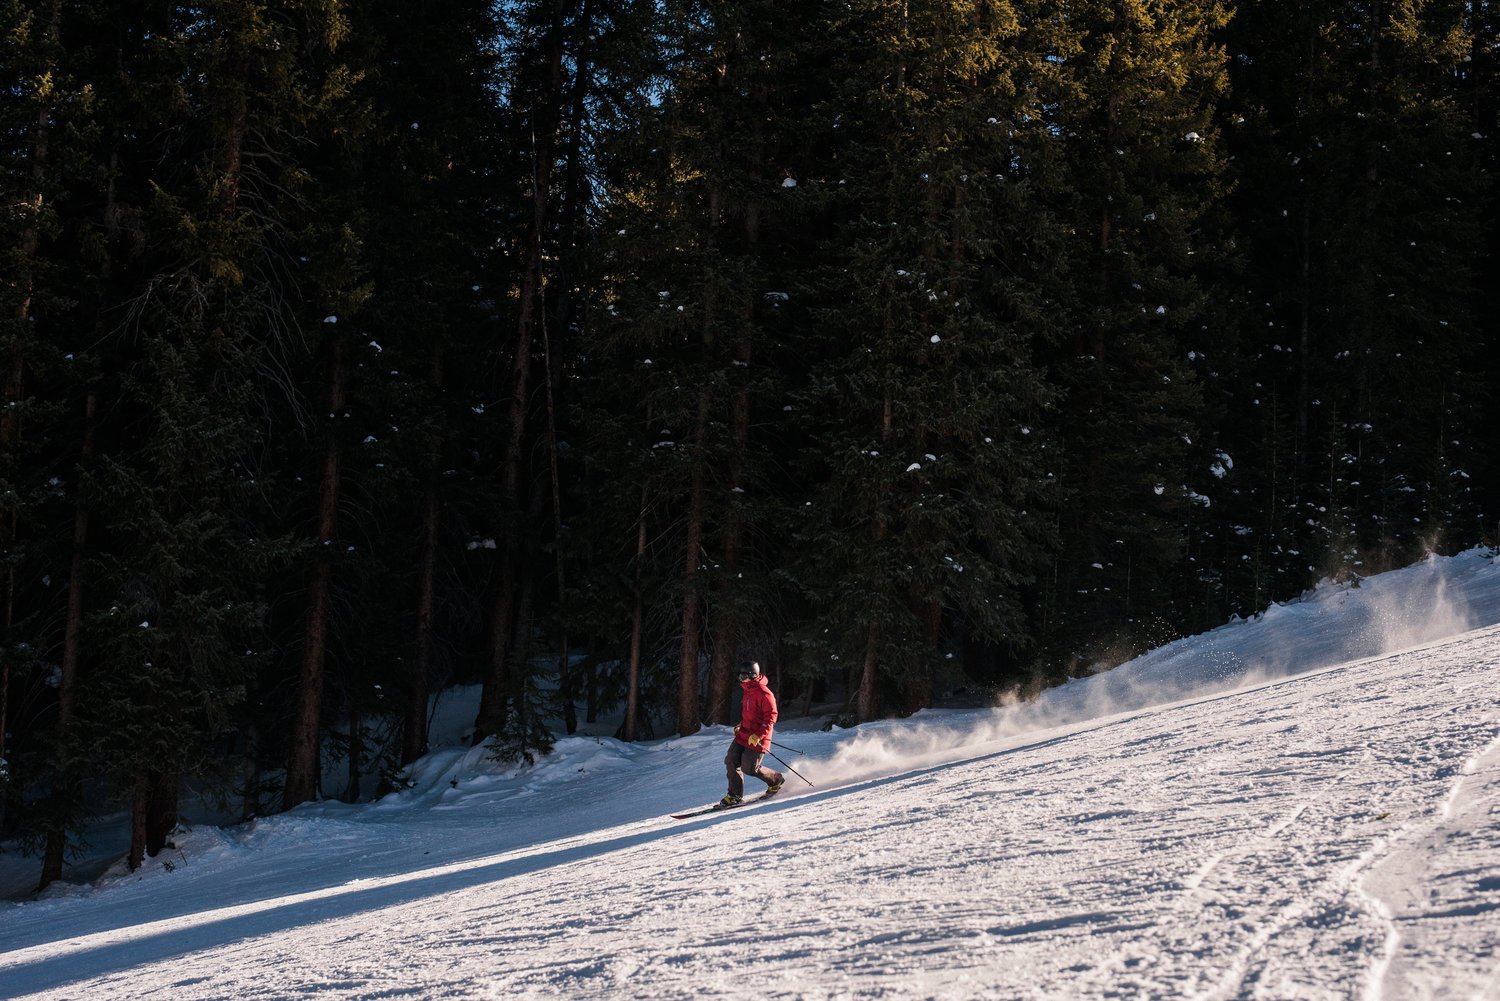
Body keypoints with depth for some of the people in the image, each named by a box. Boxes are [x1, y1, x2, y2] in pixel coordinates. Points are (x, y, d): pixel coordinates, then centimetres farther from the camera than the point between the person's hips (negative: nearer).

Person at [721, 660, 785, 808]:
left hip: (756, 739, -9)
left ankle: (776, 780, 18)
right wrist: (740, 725, 15)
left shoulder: (763, 693, -18)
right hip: (743, 735, 9)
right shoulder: (748, 691, 13)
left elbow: (771, 716, -21)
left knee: (749, 768, -5)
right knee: (731, 761, 0)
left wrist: (758, 735, -26)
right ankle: (734, 796, 8)